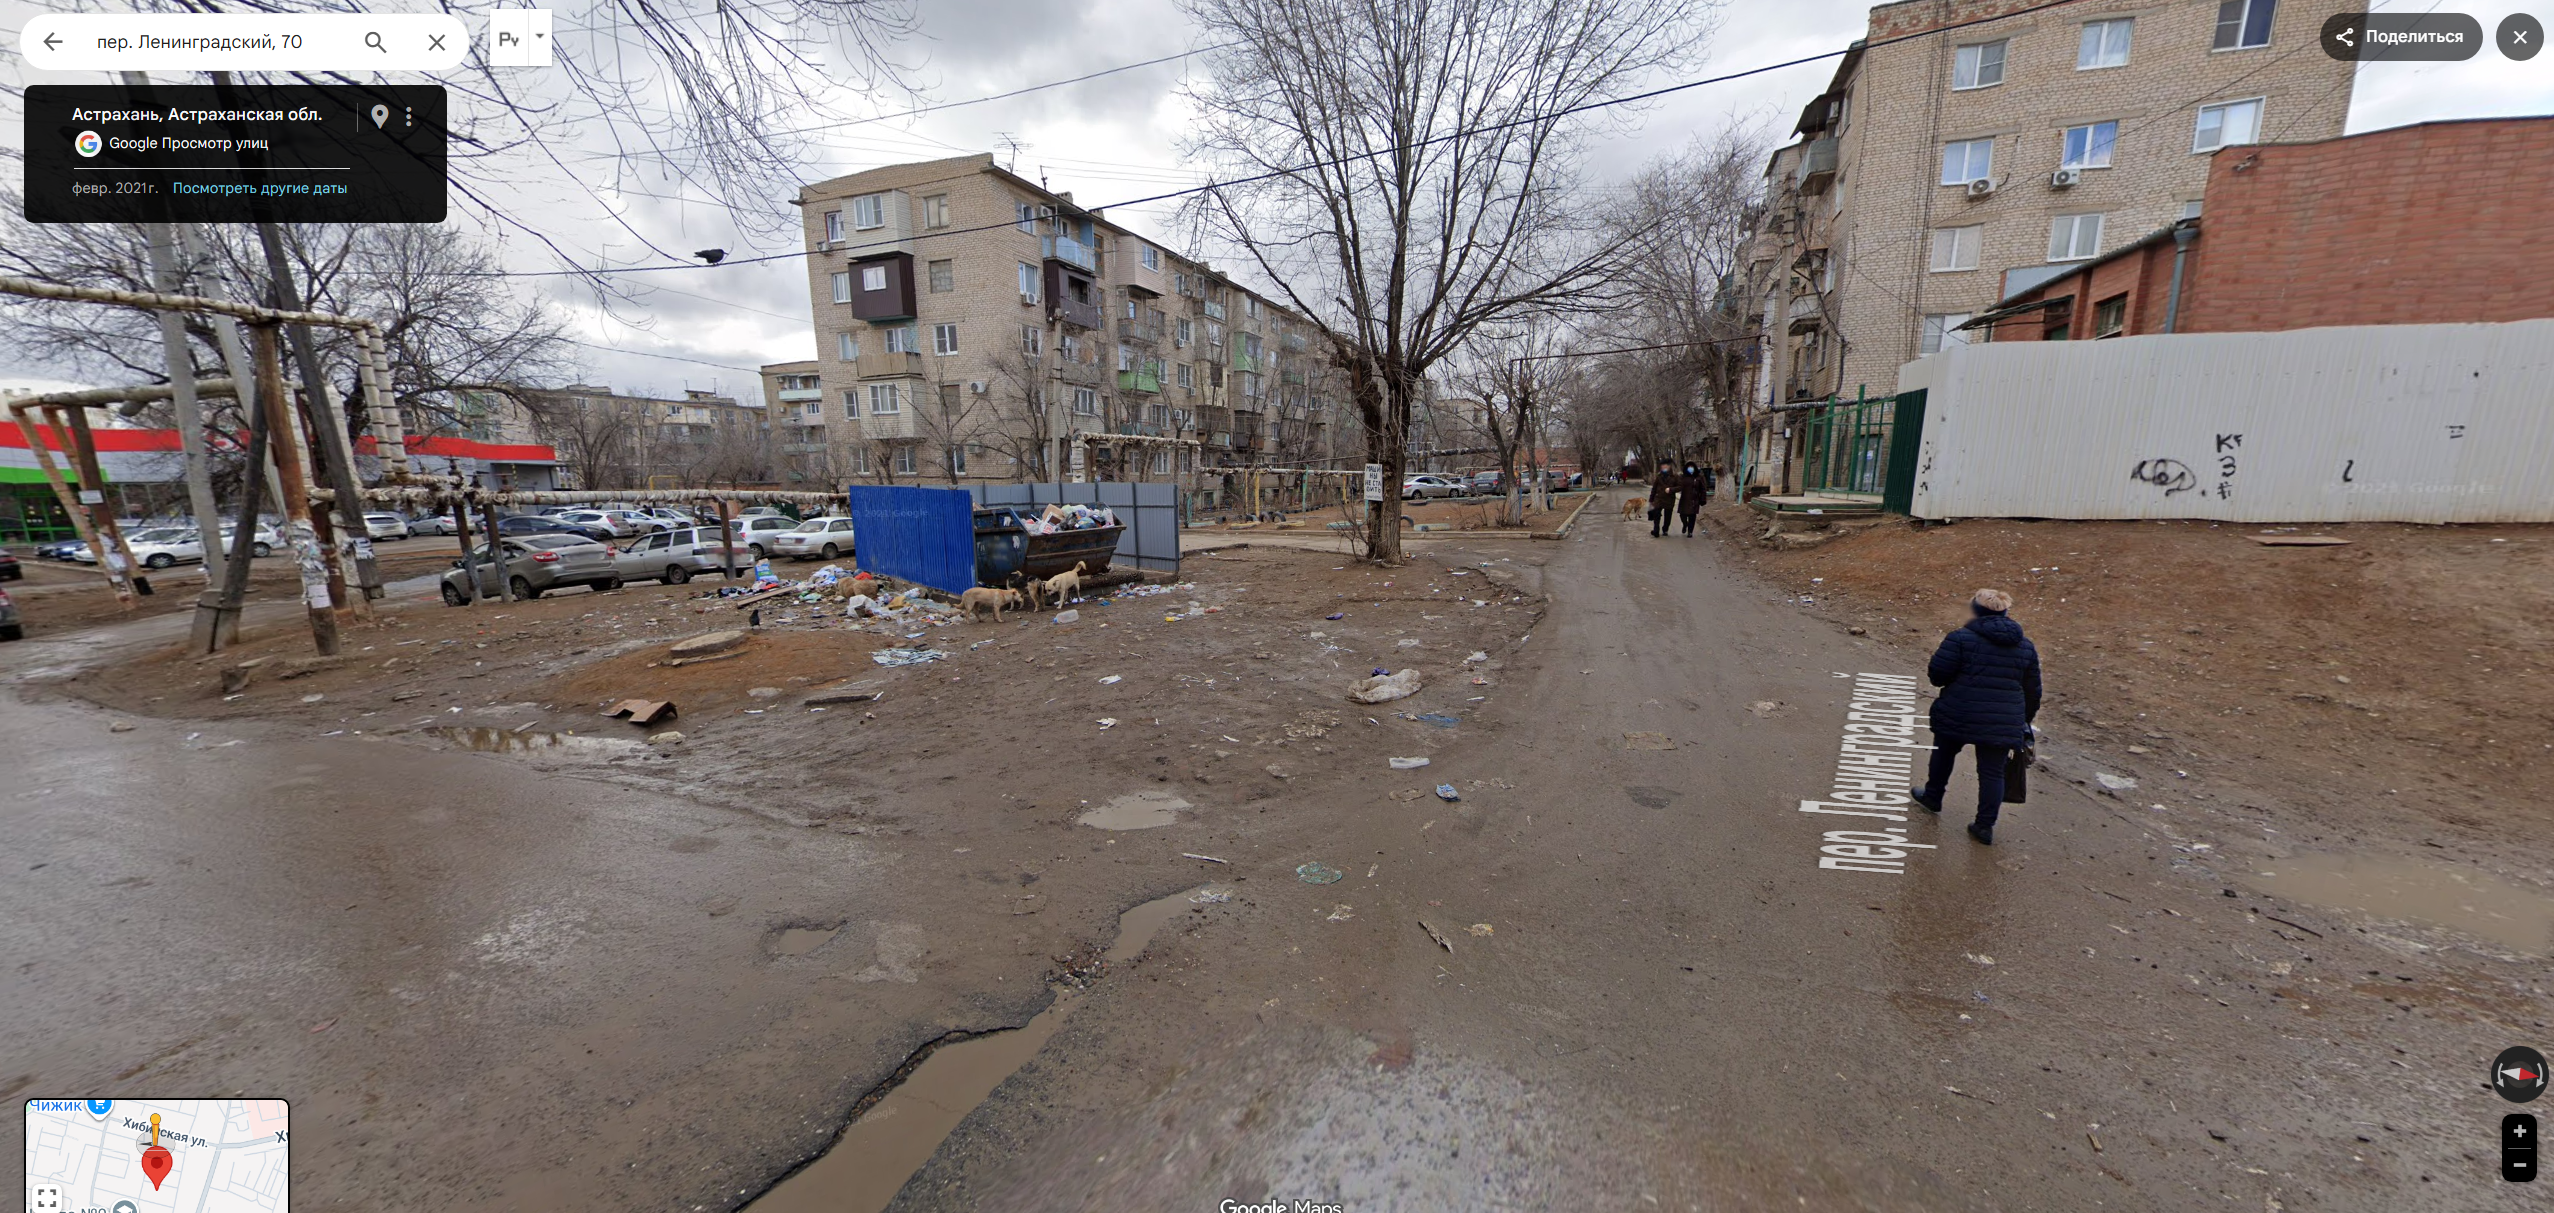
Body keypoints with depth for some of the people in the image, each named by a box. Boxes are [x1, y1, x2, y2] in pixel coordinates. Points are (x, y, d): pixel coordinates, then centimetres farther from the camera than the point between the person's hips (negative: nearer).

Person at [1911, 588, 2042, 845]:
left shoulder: (1960, 639, -9)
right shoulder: (2026, 646, 9)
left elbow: (1937, 676, -12)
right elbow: (2032, 690, 14)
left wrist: (1930, 670, 11)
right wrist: (2025, 722, 24)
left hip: (1958, 717, -3)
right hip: (2002, 725, 3)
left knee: (1943, 753, 22)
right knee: (1992, 772, 9)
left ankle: (1932, 797, 36)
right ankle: (1985, 826, 11)